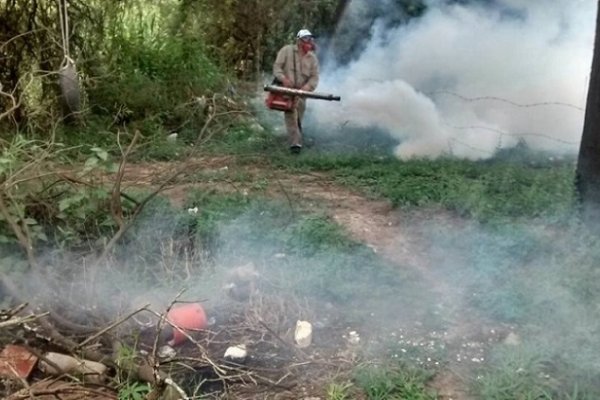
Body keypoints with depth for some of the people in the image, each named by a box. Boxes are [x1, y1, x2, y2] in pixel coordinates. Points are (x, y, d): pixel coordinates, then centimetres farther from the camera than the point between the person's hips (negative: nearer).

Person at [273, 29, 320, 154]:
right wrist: (283, 79, -30)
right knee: (290, 115, -18)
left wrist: (306, 88, -25)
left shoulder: (313, 58, 1)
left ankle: (297, 141, 36)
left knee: (298, 118, 15)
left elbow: (314, 78, -5)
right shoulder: (286, 50, -8)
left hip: (301, 92, 4)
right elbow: (277, 66, -12)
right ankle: (295, 143, -23)